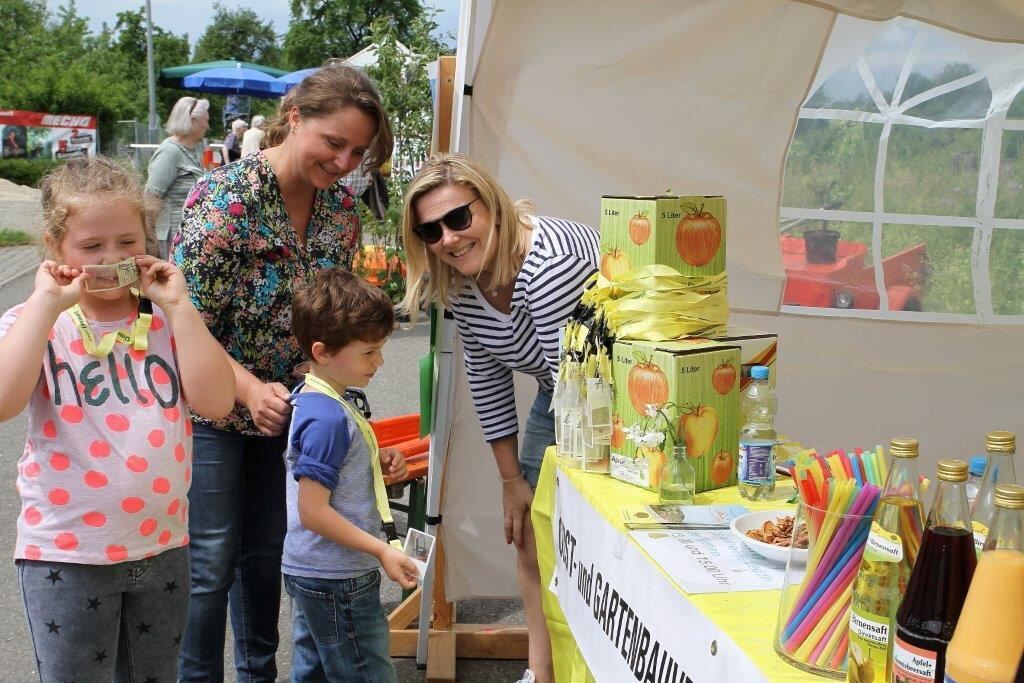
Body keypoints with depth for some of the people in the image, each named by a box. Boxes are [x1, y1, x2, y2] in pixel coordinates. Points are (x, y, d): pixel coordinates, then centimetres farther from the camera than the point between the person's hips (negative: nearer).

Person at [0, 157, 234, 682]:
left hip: (162, 546, 3)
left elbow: (216, 402, -12)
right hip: (66, 555, -3)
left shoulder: (165, 319, 1)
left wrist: (177, 306, -13)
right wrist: (46, 303, -20)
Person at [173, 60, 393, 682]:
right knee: (211, 560, 0)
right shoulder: (227, 196, -22)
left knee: (267, 549, 17)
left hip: (285, 407, 6)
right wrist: (250, 389, -31)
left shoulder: (341, 209, -3)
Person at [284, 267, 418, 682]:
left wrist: (377, 464, 4)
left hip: (311, 572, 10)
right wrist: (382, 550, -21)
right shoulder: (328, 418, -25)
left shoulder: (311, 400, 5)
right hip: (338, 581, -10)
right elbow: (313, 511, -25)